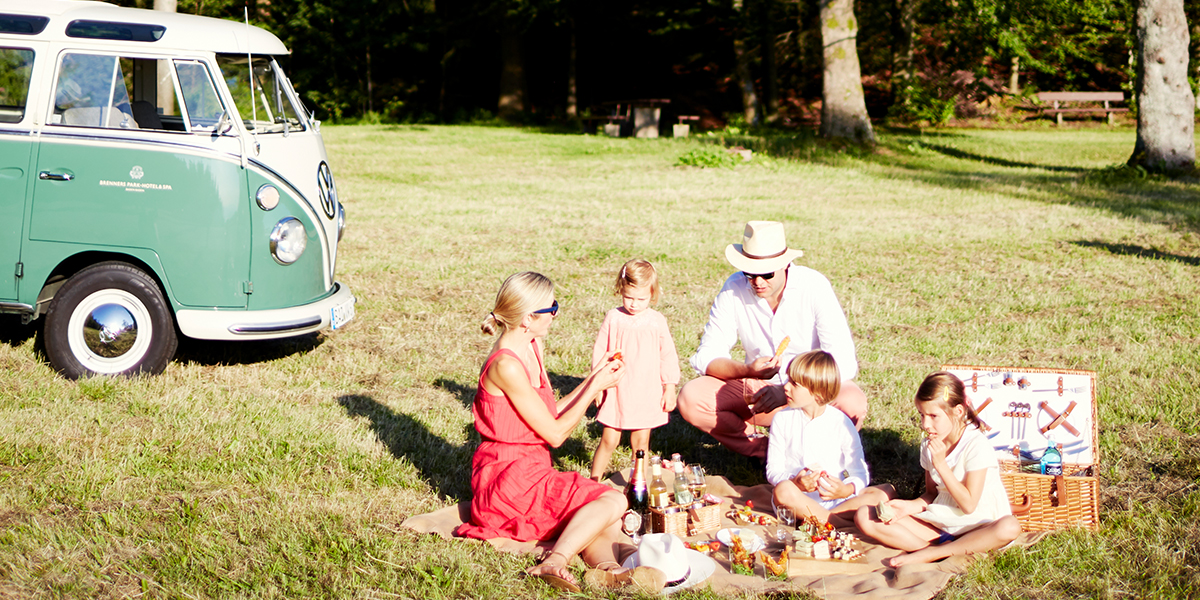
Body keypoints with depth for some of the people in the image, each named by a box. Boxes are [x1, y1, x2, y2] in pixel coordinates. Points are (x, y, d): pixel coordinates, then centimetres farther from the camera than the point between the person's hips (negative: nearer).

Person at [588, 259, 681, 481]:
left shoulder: (657, 321, -1)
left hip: (648, 394, 1)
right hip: (617, 392, -1)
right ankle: (594, 480, 16)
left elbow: (668, 356, 5)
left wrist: (669, 388, 3)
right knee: (609, 440, 3)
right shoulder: (613, 318, -3)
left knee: (641, 442, 8)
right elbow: (600, 353, 3)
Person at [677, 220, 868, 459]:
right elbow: (706, 357, -12)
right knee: (690, 398, -20)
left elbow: (843, 361, -23)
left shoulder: (814, 286, -20)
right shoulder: (734, 289, -13)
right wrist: (748, 370, -33)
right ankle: (765, 451, -9)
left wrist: (787, 391, -33)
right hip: (759, 386, 2)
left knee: (852, 404, -34)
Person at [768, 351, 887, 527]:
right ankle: (847, 525, -31)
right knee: (782, 491, -36)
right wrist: (795, 483, -24)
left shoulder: (841, 423, -2)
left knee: (880, 496, -23)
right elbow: (773, 469, -1)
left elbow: (859, 471, -2)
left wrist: (847, 490, -25)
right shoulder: (783, 420, 0)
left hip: (835, 499, 1)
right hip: (800, 499, -1)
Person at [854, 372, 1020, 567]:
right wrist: (909, 506, -9)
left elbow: (968, 505, -19)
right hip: (938, 523, 5)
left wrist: (941, 464, -22)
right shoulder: (929, 446, 3)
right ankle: (941, 546, -23)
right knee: (864, 516, -9)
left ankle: (928, 554, -31)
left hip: (976, 527, -5)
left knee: (1010, 528, -41)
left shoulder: (975, 446, -17)